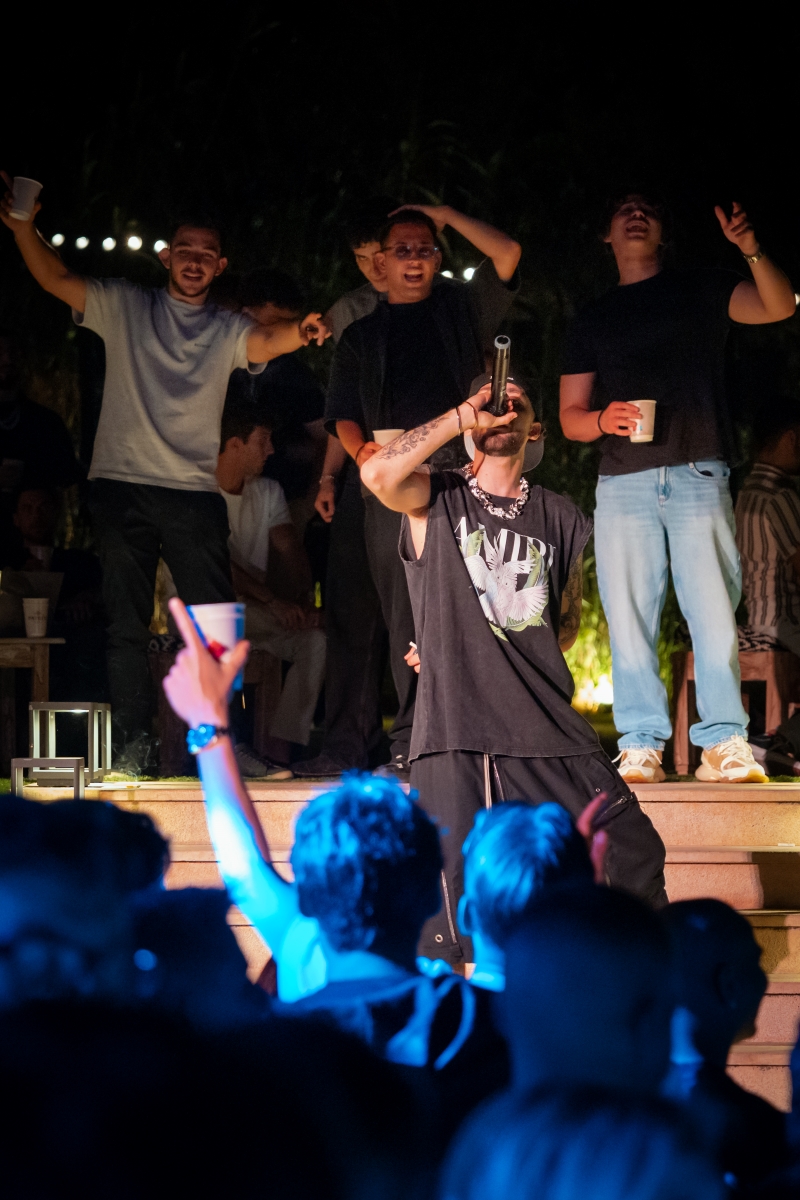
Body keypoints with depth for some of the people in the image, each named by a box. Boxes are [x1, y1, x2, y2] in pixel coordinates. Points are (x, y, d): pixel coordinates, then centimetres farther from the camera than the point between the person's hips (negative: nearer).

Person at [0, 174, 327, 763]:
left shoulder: (227, 331, 9)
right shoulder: (124, 306, 10)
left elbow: (265, 340, -12)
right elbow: (57, 279, 0)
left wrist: (299, 332, -36)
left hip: (195, 491, 1)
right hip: (122, 485, -1)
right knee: (128, 621, -1)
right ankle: (133, 743, 1)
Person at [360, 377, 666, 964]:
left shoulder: (562, 518, 16)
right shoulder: (434, 500, 7)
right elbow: (378, 472, -16)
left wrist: (516, 666, 13)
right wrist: (464, 414, -10)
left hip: (549, 724, 3)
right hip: (455, 726, -3)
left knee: (635, 850, -1)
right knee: (450, 893, -12)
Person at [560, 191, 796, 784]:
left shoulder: (700, 292, 14)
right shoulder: (593, 320, 21)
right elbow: (570, 416, 17)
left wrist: (751, 250, -18)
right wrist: (602, 420, -6)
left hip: (698, 475, -2)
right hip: (624, 484, 2)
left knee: (714, 612, -9)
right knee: (629, 619, -4)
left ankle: (724, 744, -8)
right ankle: (641, 747, -3)